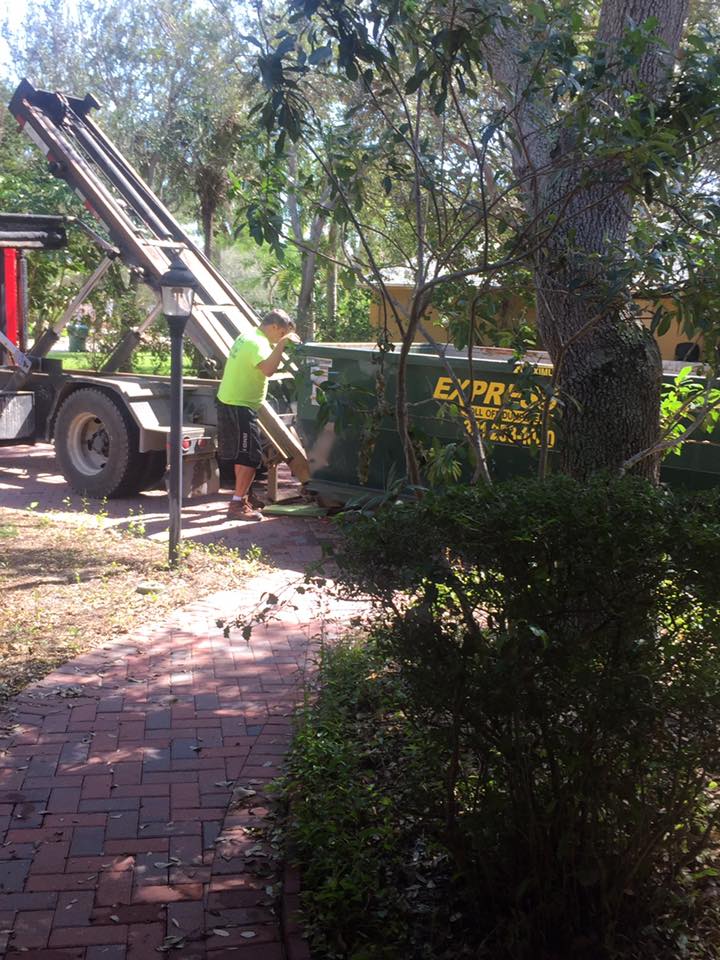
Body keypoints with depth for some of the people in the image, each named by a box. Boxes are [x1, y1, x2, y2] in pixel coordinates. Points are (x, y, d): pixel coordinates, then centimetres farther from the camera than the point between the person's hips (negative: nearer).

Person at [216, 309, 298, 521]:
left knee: (243, 456, 18)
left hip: (230, 403, 11)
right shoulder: (257, 343, -19)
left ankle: (241, 500, 27)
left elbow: (264, 365, 26)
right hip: (239, 408, -11)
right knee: (250, 458, -8)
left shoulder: (248, 336, 12)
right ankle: (237, 505, -6)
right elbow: (268, 369, -37)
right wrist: (282, 343, -29)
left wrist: (279, 344, 11)